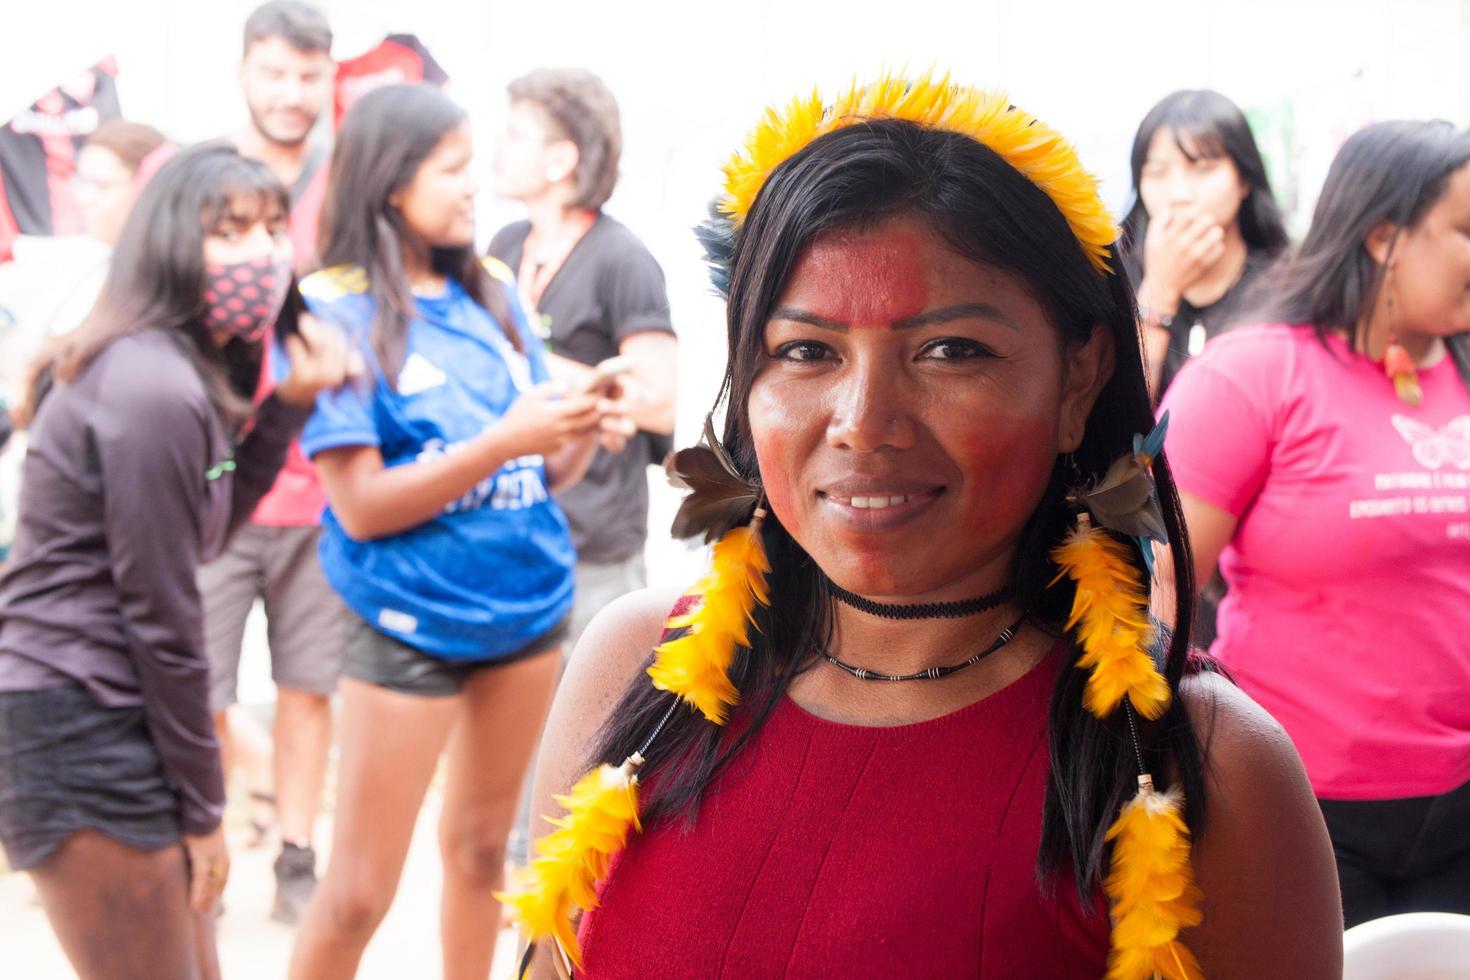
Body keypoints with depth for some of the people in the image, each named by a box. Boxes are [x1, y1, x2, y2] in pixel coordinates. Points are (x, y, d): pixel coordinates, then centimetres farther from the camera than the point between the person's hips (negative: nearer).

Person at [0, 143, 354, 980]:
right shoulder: (152, 389, -20)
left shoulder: (192, 373, 10)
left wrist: (291, 403, 5)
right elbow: (159, 614, -17)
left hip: (112, 715, 10)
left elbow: (208, 526, 14)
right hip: (77, 728, -10)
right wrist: (203, 805, -9)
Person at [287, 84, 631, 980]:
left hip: (529, 602, 5)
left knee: (481, 847, 16)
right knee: (360, 892, 1)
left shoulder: (495, 296, 6)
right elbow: (361, 506, -15)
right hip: (413, 624, -5)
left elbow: (543, 475, 9)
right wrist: (502, 442, -24)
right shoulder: (337, 312, -10)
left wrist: (586, 433, -12)